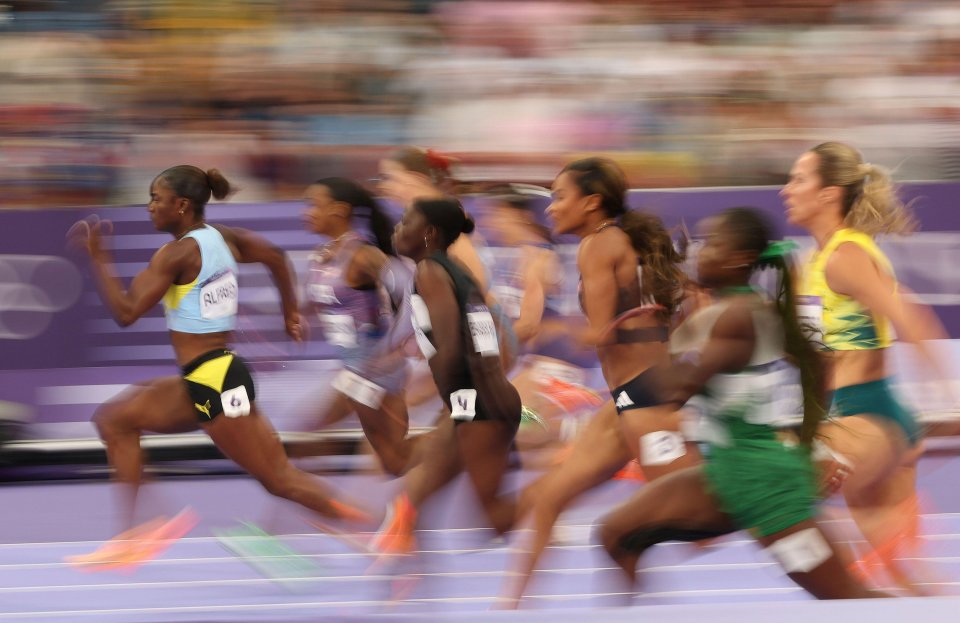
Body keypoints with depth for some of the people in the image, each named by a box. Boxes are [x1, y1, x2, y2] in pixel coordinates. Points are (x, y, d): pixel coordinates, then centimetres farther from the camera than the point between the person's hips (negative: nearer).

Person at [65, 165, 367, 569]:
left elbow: (126, 312, -18)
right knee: (113, 419, 13)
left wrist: (98, 258, -11)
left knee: (279, 479, -5)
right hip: (201, 383, 10)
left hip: (214, 382, -10)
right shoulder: (222, 238, 9)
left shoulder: (177, 254, -15)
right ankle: (131, 538, 11)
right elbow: (276, 258, 21)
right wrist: (290, 313, 32)